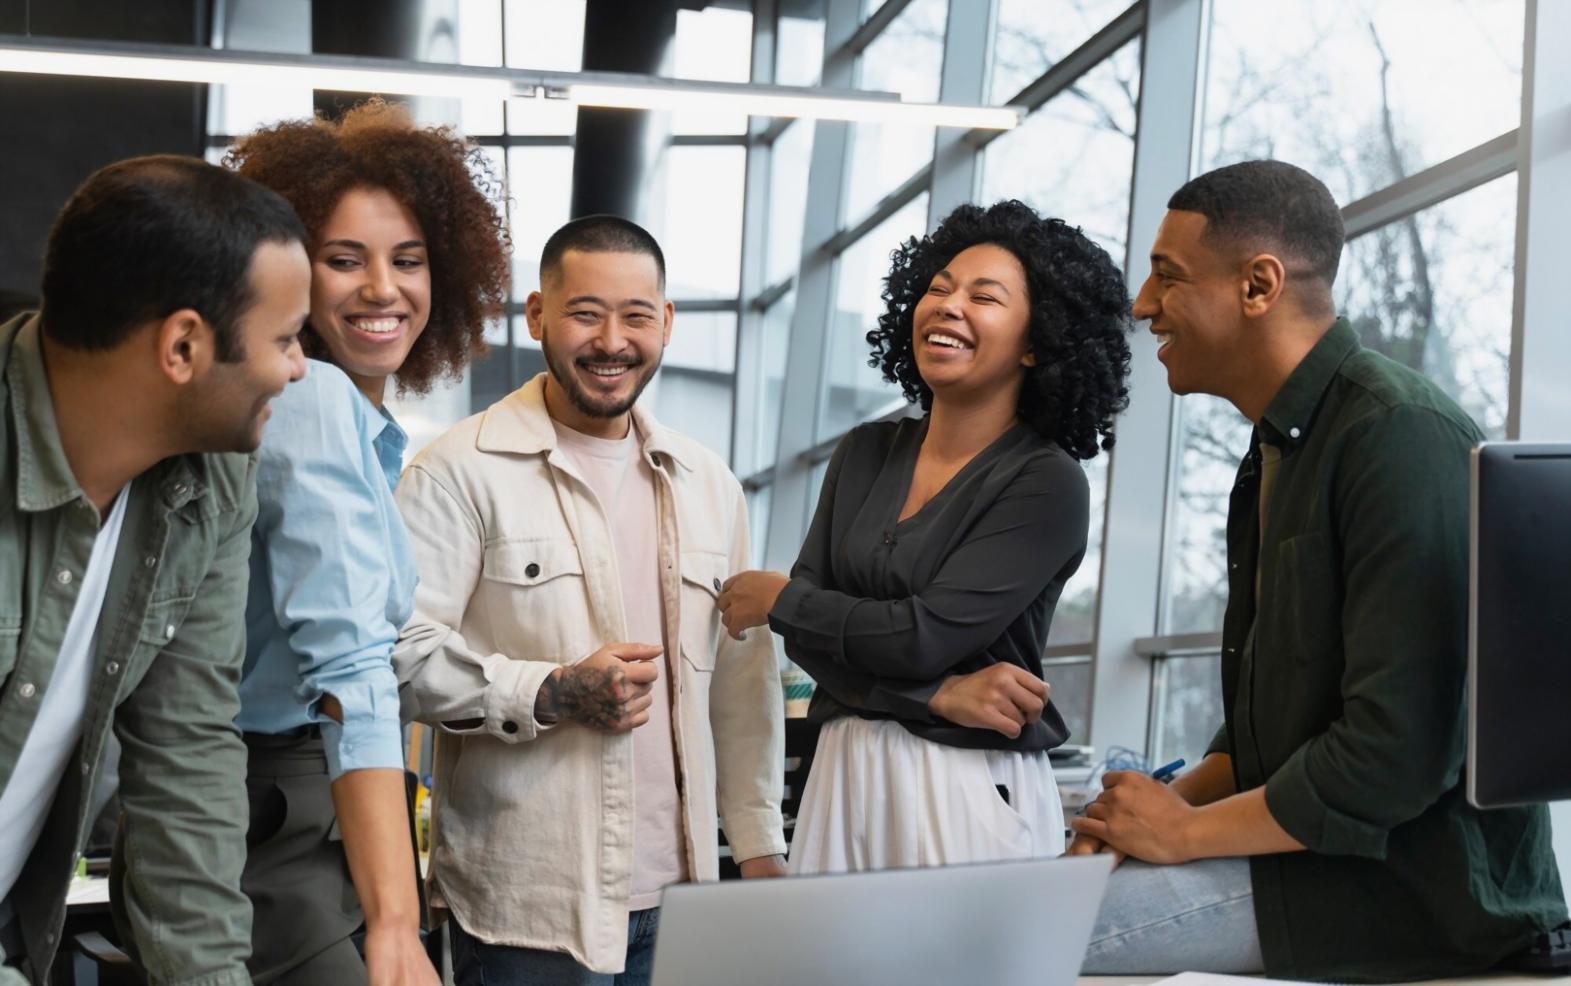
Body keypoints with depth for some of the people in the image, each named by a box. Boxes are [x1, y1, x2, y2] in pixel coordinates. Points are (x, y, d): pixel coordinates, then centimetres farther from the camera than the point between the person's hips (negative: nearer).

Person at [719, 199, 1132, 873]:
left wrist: (778, 599, -4)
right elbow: (808, 637, 1)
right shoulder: (866, 453, 8)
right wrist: (942, 694, -14)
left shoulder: (1048, 484, -9)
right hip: (844, 773, 5)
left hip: (974, 791, -5)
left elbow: (925, 635, -17)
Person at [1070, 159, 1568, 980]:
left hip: (1418, 884, -9)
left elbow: (1399, 751, -22)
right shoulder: (1279, 451, 16)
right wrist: (1165, 807, 4)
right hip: (1306, 854, 10)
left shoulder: (1400, 438, -16)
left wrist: (1187, 831, -12)